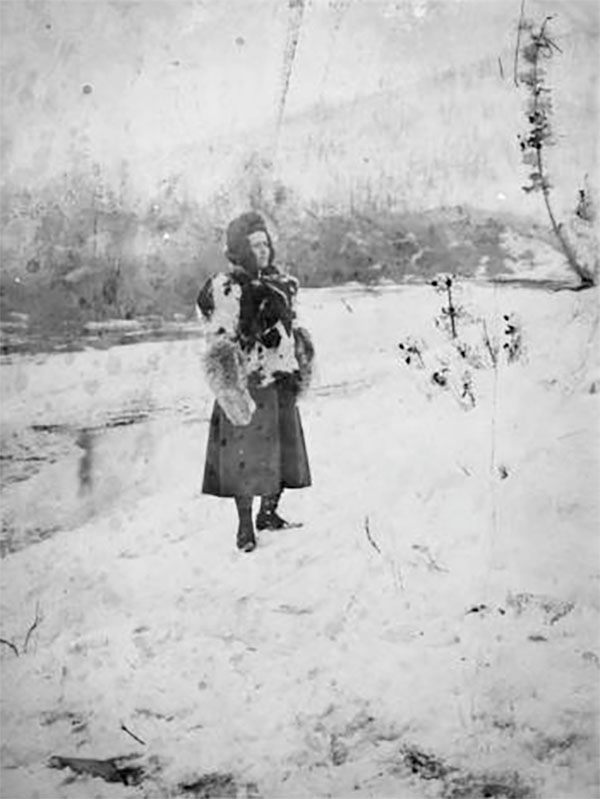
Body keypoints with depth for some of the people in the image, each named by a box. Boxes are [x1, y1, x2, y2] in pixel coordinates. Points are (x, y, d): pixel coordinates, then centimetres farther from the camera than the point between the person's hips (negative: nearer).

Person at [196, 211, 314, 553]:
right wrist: (234, 393, -20)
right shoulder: (226, 289, -10)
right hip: (248, 384, -7)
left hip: (281, 383, 7)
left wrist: (300, 371, 16)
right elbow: (220, 346, -14)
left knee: (285, 452, 13)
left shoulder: (282, 283, 11)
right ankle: (245, 526, 14)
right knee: (247, 455, 0)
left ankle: (269, 513, 31)